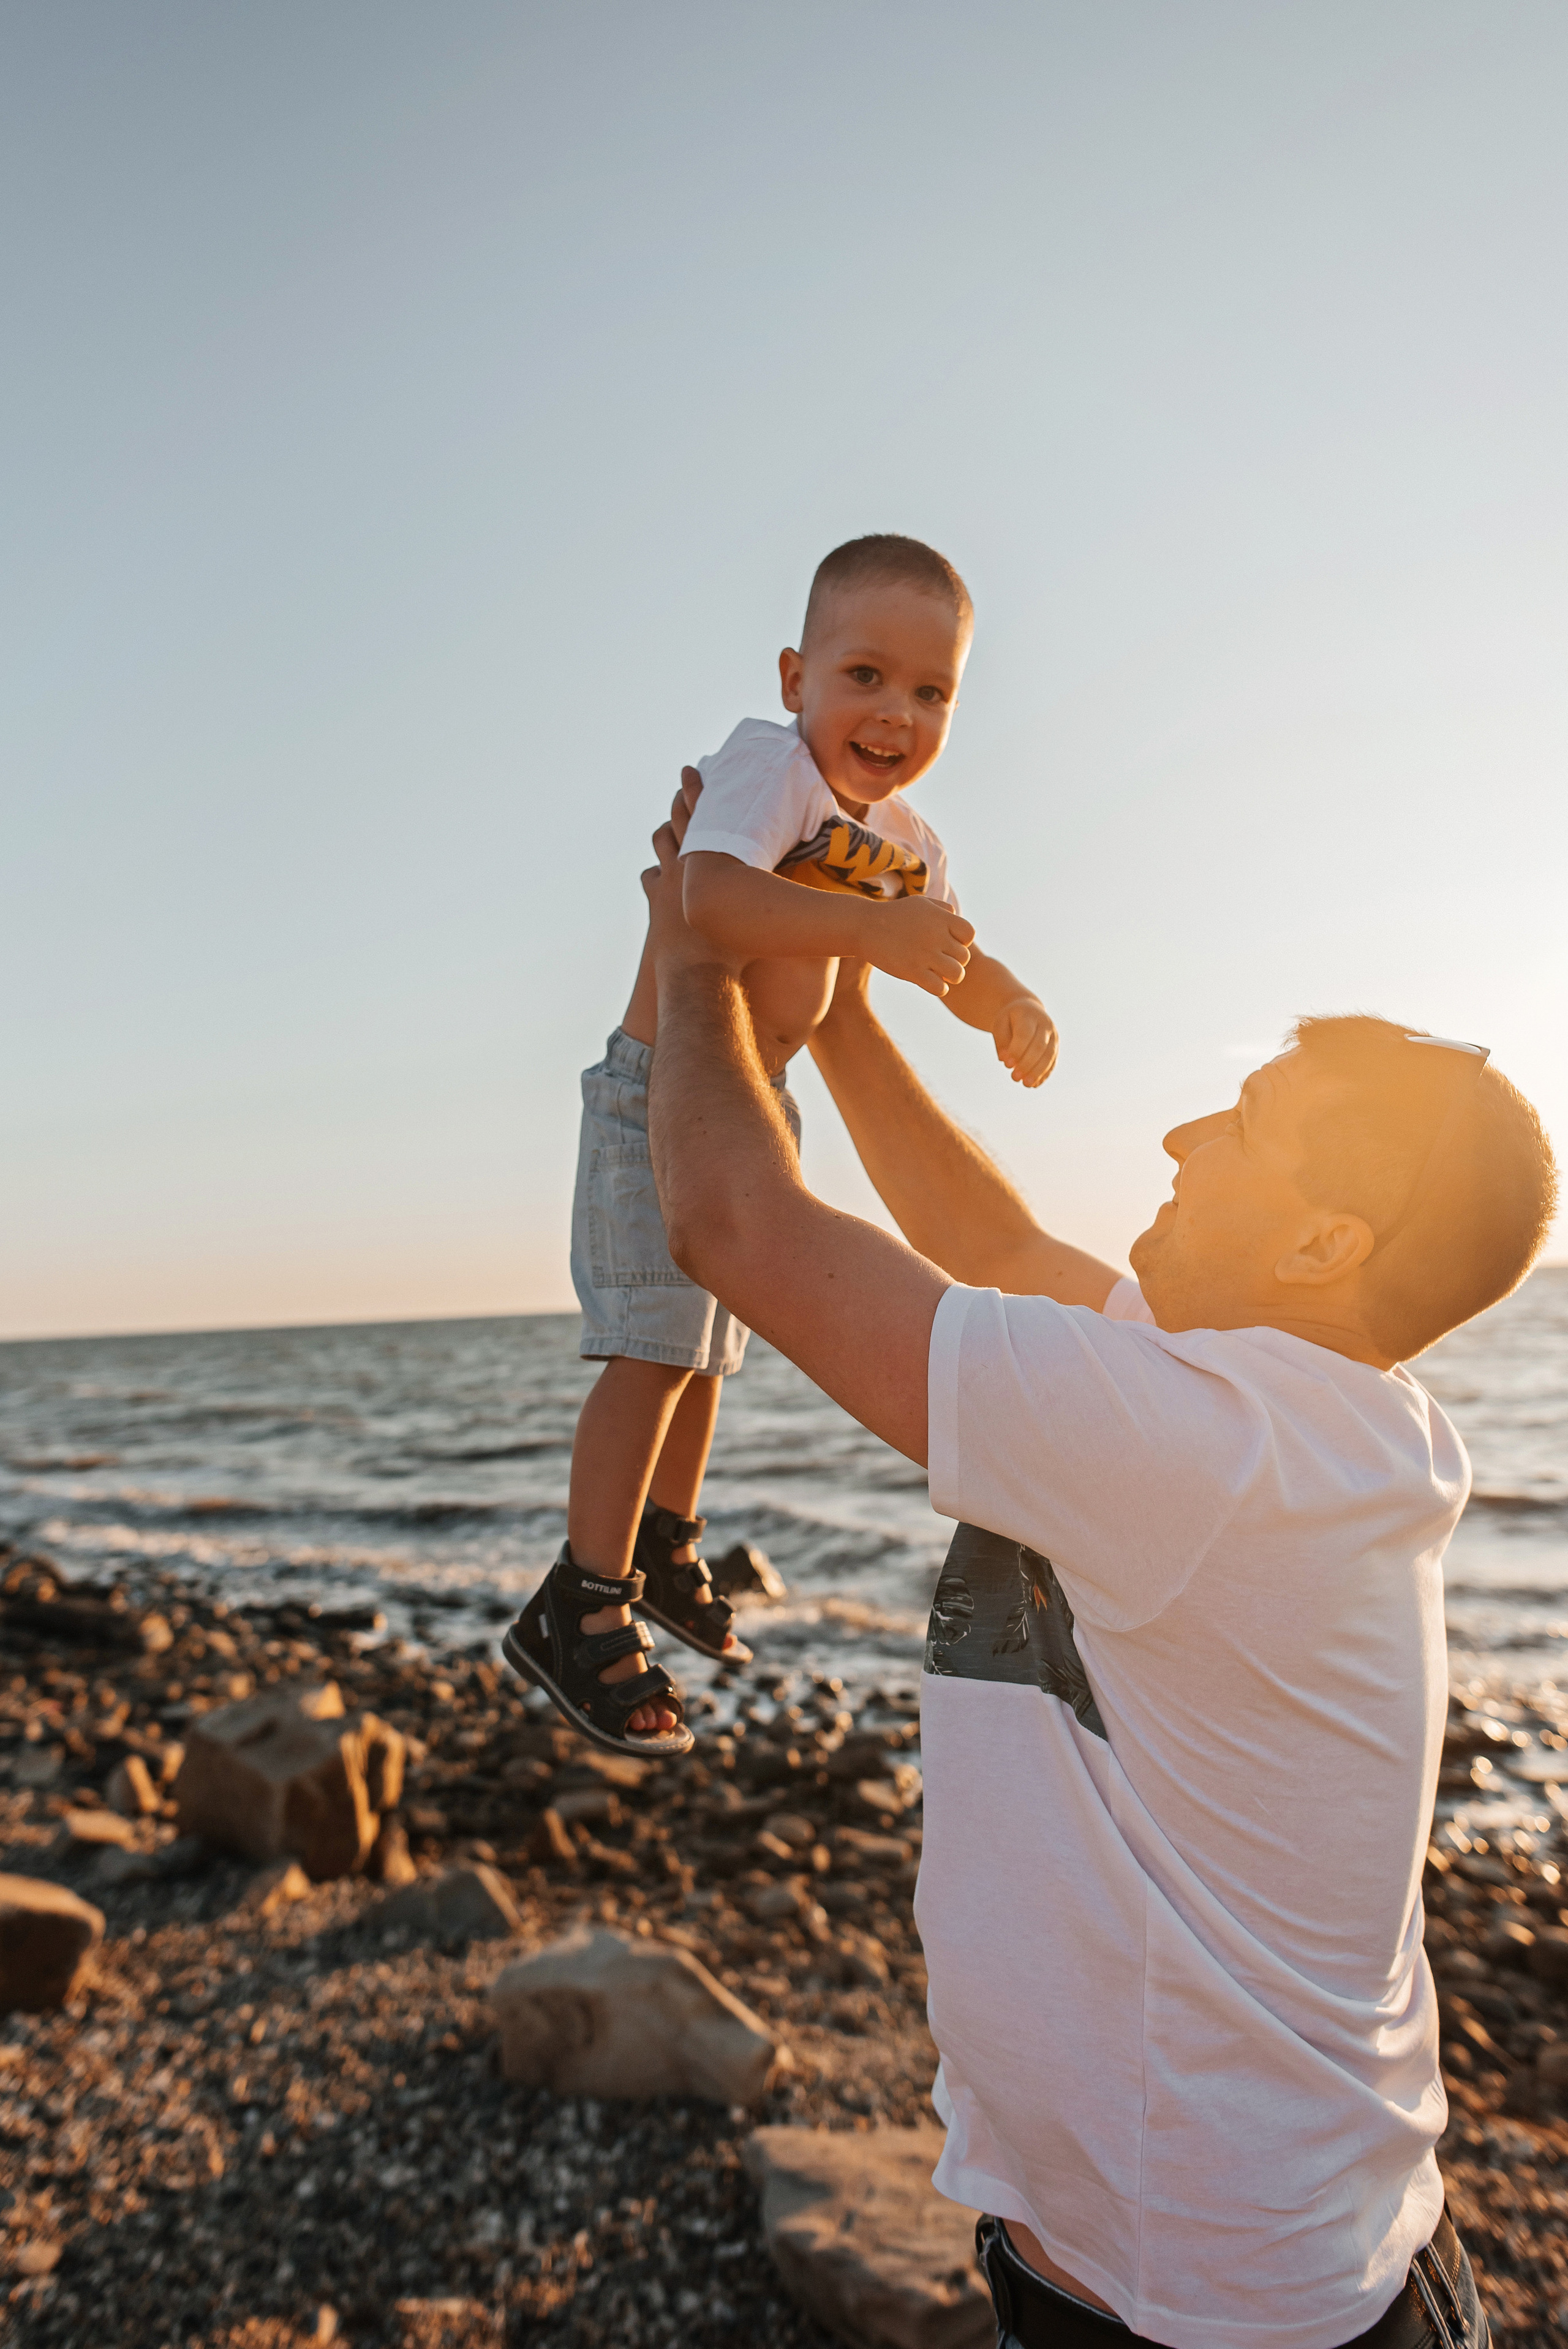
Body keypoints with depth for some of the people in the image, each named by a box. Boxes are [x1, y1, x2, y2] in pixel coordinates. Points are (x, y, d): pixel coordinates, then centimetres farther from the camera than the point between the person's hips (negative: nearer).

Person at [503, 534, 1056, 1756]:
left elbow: (960, 962, 13)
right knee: (655, 1347, -10)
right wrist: (871, 930, -49)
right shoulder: (766, 762, -20)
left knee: (707, 1346, 18)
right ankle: (581, 1610, 4)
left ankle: (667, 1546, 37)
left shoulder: (911, 845, 6)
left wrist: (1014, 1005, -9)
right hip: (662, 1091, -8)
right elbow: (711, 895, -38)